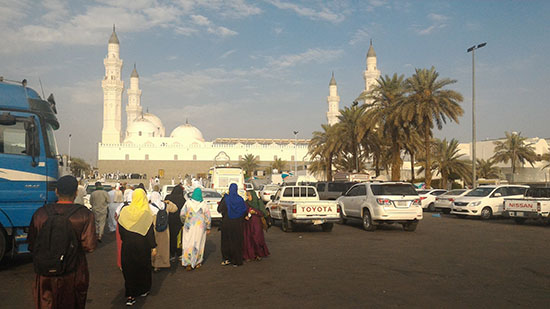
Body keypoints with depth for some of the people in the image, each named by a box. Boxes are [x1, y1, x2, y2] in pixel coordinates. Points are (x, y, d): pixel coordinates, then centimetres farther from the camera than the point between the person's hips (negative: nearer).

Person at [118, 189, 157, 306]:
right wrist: (153, 247, -6)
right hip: (142, 245, -1)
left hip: (127, 245, 2)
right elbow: (150, 231, -12)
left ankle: (130, 295, 7)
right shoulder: (146, 213, -13)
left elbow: (120, 229, 2)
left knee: (129, 268, 8)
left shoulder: (125, 210, -6)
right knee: (143, 266, 16)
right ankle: (143, 290, 30)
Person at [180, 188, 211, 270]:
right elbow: (207, 217, -3)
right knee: (199, 244, 11)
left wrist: (184, 221, 14)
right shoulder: (203, 204, -6)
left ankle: (188, 263, -4)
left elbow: (182, 214, -6)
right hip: (200, 227, 0)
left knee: (188, 244, 3)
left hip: (189, 226, 0)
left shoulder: (188, 202, -7)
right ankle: (197, 262, 19)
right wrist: (208, 228, 7)